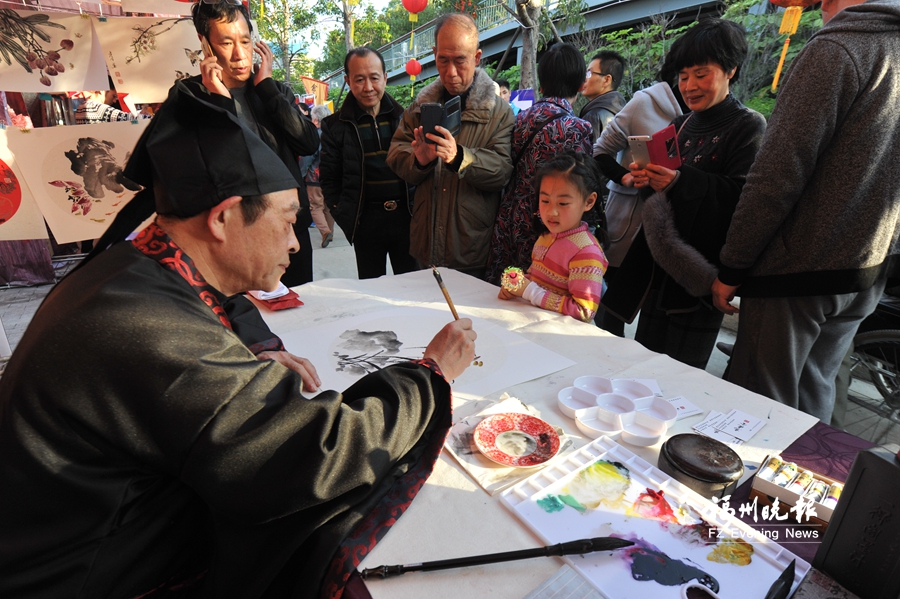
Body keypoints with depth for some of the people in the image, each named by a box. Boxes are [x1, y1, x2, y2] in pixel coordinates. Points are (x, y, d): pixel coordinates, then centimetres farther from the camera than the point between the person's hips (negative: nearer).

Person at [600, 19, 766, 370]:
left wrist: (680, 180, -26)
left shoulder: (748, 127, -3)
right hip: (657, 273, 6)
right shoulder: (680, 127, 15)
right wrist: (646, 179, -2)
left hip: (699, 278, -6)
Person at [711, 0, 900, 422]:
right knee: (813, 396, 21)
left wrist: (732, 268, -13)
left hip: (795, 273, -8)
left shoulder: (833, 51, -11)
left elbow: (778, 174, -18)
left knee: (761, 403, 3)